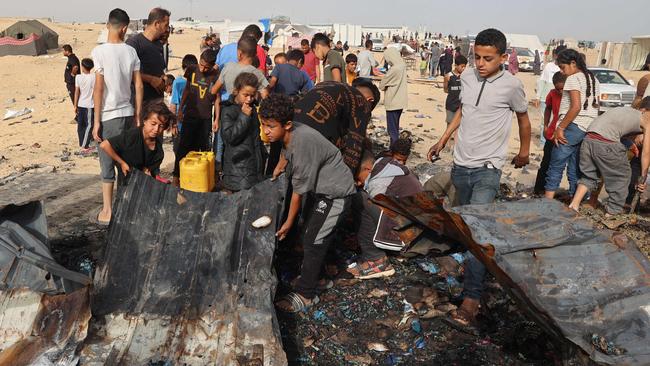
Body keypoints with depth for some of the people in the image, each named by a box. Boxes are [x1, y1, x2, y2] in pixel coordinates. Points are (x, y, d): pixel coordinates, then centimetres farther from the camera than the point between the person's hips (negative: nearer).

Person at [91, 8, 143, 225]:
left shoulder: (100, 51, -9)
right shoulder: (131, 52, 4)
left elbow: (98, 88, -12)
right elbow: (138, 87, 4)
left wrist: (96, 121, -7)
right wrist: (137, 117, 11)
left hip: (109, 116, -4)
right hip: (128, 114, 4)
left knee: (108, 165, 3)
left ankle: (107, 213, 10)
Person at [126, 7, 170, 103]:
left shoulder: (159, 44, 17)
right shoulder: (134, 42, -8)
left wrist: (163, 78, 7)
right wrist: (151, 79, -16)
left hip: (158, 98, 7)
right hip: (140, 99, -7)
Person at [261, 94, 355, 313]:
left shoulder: (302, 142, -33)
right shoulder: (288, 134, -9)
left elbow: (300, 189, -26)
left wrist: (288, 223, -16)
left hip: (335, 193, -9)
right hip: (319, 188, 9)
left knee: (314, 243, -6)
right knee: (308, 235, 18)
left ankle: (305, 295, 6)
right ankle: (309, 279, 37)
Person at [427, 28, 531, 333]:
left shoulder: (511, 85, -9)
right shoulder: (467, 78, 3)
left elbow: (523, 117, 8)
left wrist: (524, 151, 20)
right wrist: (443, 140, 17)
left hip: (487, 169, -6)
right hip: (461, 164, 6)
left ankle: (471, 301, -18)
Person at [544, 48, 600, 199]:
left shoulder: (573, 78, -7)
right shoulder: (594, 79, 18)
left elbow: (576, 106, -18)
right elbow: (595, 106, 18)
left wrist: (560, 128, -16)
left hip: (573, 126, -8)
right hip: (589, 128, 8)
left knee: (555, 167, -6)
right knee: (575, 169, 12)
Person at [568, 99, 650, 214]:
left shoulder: (628, 110, 32)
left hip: (588, 139, 6)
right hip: (606, 143, -6)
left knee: (589, 175, 21)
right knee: (622, 175, 13)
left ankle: (574, 205, 11)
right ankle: (612, 212, 13)